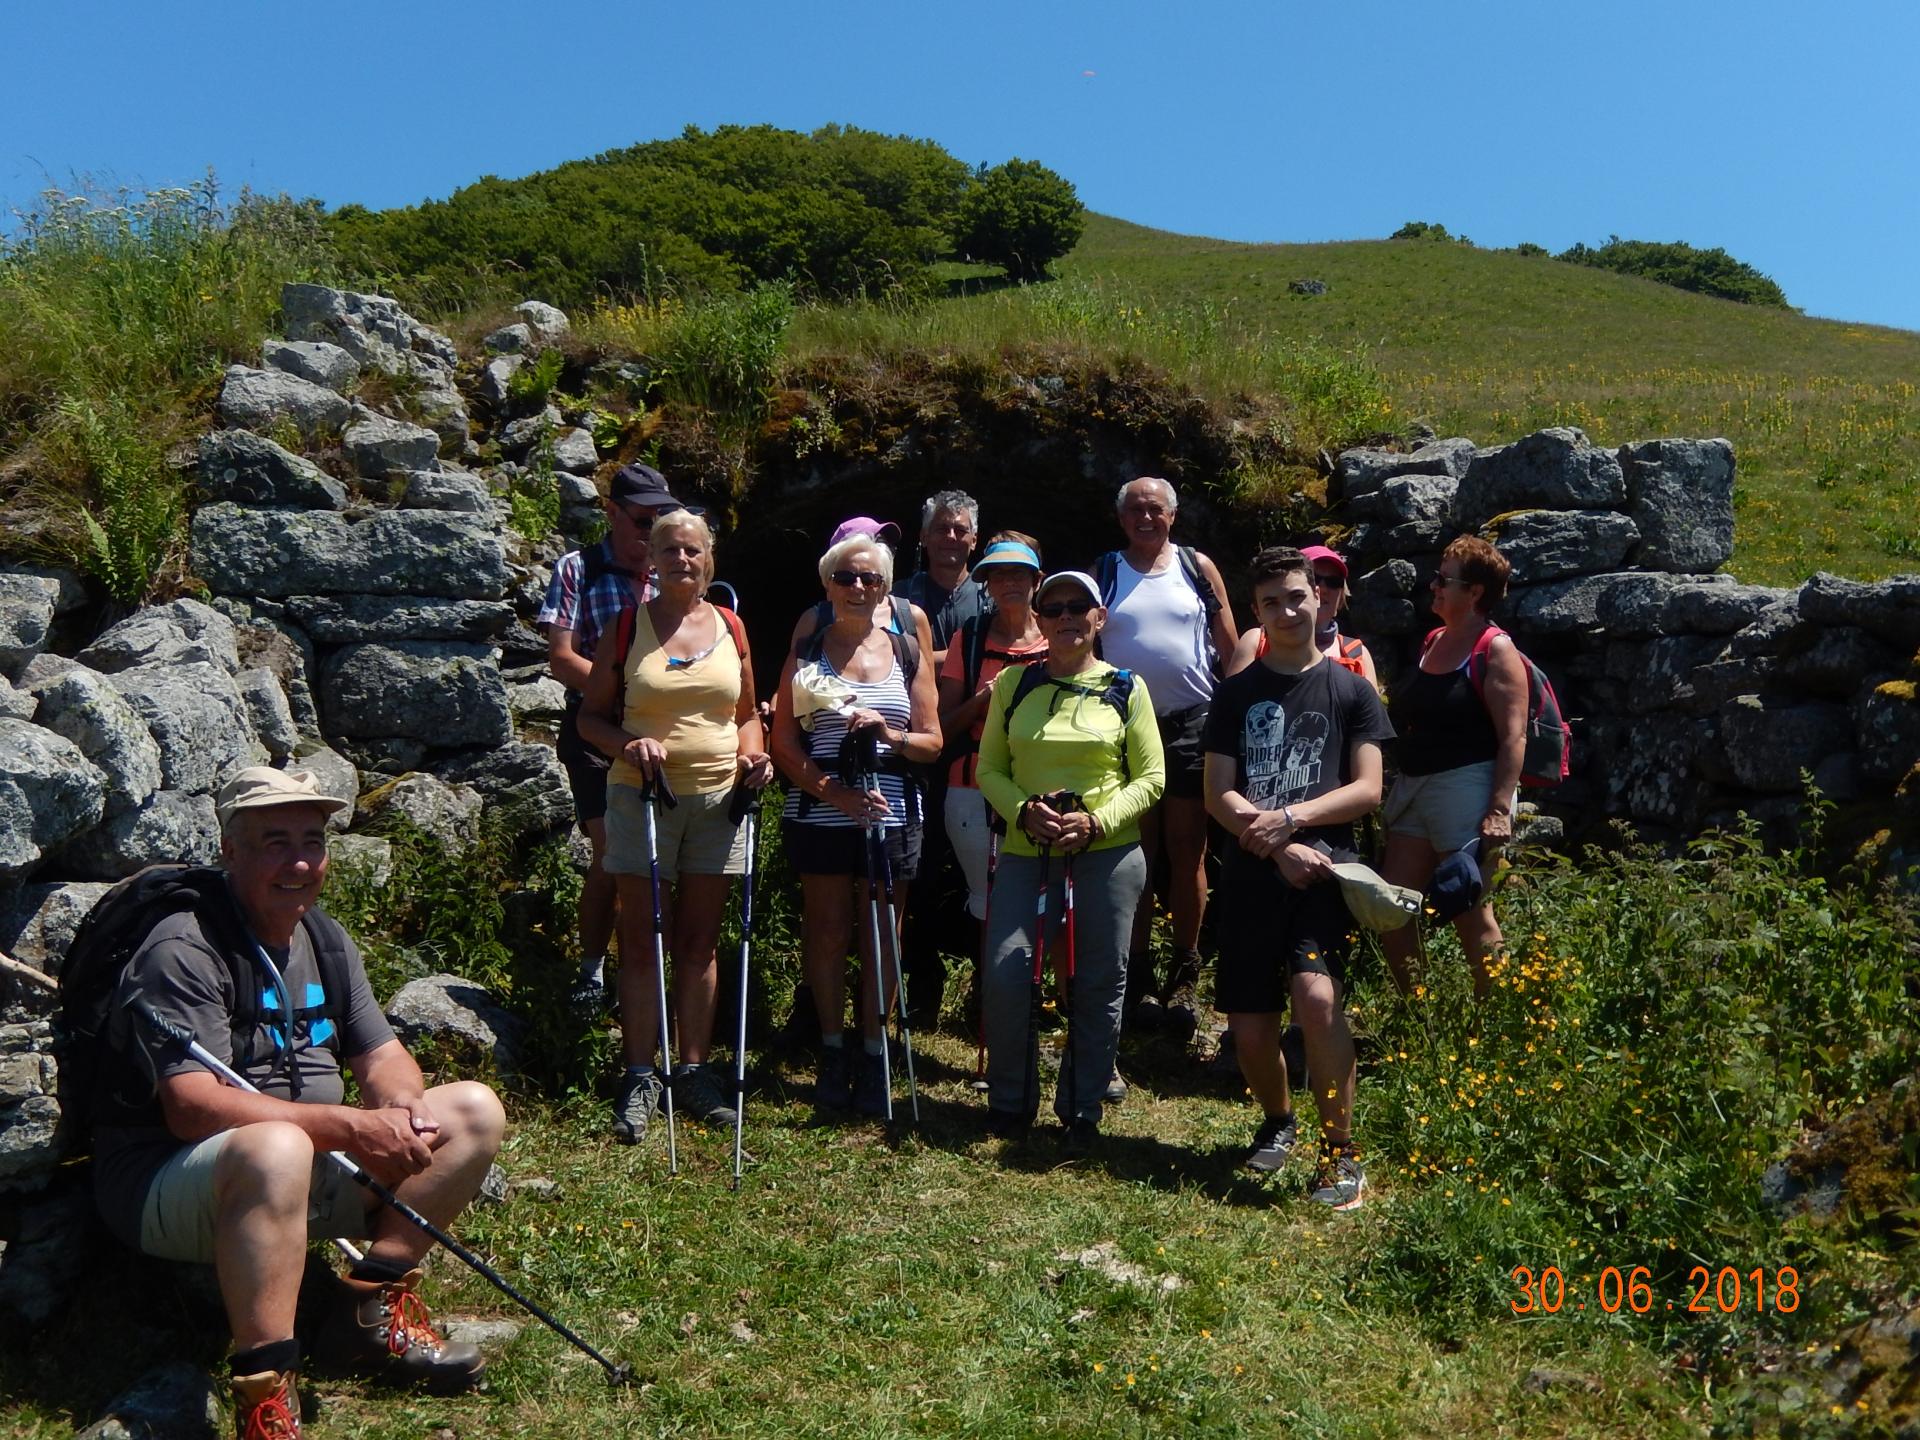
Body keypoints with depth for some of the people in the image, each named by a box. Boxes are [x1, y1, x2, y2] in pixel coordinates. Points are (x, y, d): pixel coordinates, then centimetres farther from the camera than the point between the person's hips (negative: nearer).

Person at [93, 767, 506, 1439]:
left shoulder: (324, 940, 9)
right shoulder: (184, 952, -17)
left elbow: (382, 1057, 9)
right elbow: (192, 1106, -27)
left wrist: (402, 1108, -16)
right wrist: (348, 1127, -33)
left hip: (310, 1174, 8)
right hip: (165, 1186, -8)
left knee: (475, 1109, -2)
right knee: (276, 1148, -42)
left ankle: (374, 1307, -6)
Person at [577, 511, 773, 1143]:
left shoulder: (730, 628, 9)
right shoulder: (627, 627, 1)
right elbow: (590, 716, 3)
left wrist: (751, 755, -3)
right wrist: (628, 745, -16)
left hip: (717, 800, 2)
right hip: (643, 799, -2)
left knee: (700, 941, 8)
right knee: (641, 939, 1)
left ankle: (693, 1070, 18)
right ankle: (639, 1078, 10)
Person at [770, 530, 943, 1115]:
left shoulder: (909, 652, 7)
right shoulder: (807, 652, 5)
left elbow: (933, 743, 6)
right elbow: (784, 742, -1)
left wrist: (887, 732, -15)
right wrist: (835, 792, -15)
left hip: (892, 817, 1)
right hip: (820, 817, 0)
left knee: (880, 937, 6)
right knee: (828, 933, 7)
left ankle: (874, 1055, 19)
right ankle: (832, 1052, 23)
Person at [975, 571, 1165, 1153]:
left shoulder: (1126, 688, 4)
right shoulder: (1013, 683, 8)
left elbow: (1150, 777, 3)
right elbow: (990, 767, 9)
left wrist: (1096, 820, -12)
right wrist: (1024, 811, -11)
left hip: (1108, 853, 0)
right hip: (1027, 851, 1)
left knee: (1099, 984, 5)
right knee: (1004, 973, -9)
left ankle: (1082, 1110, 22)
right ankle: (1010, 1100, 14)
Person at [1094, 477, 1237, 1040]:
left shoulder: (1198, 567, 8)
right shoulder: (1104, 573, 7)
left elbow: (1230, 648, 8)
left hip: (1192, 724, 0)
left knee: (1188, 855, 4)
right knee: (1135, 856, 5)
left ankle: (1184, 977, 13)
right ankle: (1138, 976, 12)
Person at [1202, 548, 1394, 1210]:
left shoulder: (1350, 689, 8)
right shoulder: (1235, 693, 11)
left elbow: (1367, 789, 1)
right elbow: (1218, 794, 4)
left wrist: (1290, 818, -14)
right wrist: (1278, 847, -11)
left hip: (1322, 866, -2)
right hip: (1250, 874, 2)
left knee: (1316, 995, -25)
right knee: (1249, 1029, 2)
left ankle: (1341, 1149, -8)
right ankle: (1277, 1120, 33)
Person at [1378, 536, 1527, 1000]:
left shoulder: (1496, 652, -10)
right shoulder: (1433, 642, 14)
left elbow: (1513, 737, -16)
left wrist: (1499, 810, -24)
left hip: (1466, 789, -8)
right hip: (1414, 788, 8)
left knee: (1472, 916, -2)